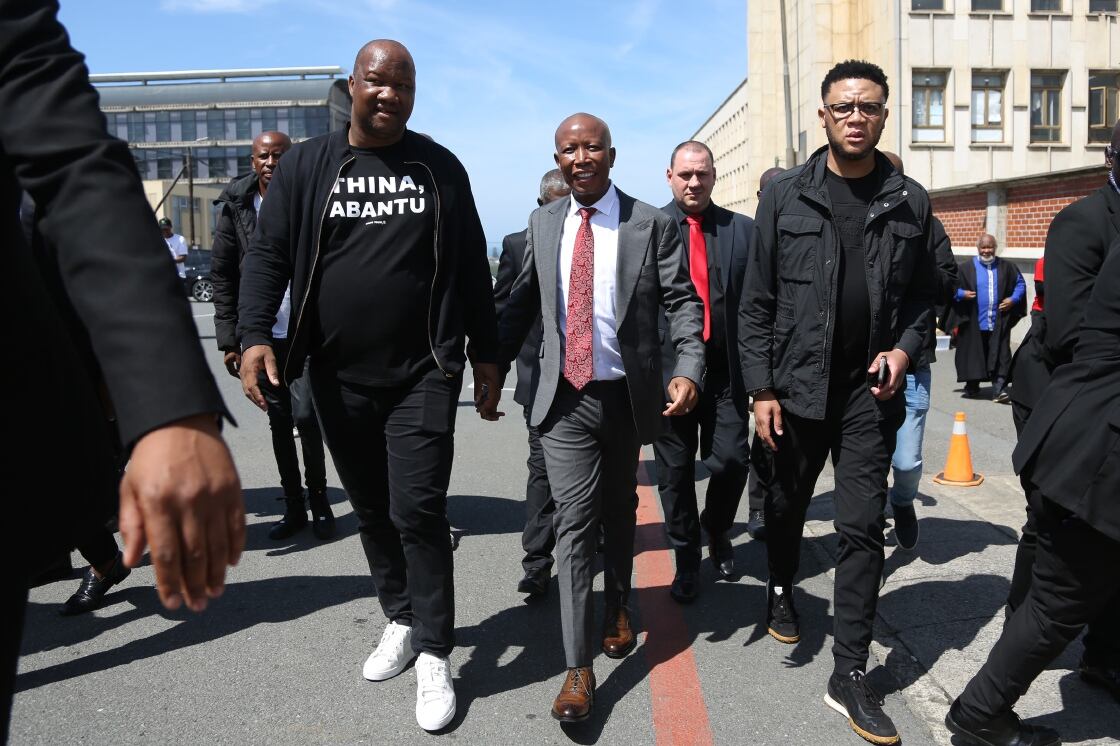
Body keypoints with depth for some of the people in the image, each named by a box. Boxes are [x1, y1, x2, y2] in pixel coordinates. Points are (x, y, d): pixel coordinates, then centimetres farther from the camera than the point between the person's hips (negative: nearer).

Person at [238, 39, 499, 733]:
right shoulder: (306, 166, 6)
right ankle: (402, 619, 34)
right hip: (340, 377, 3)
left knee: (418, 512, -6)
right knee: (372, 511, 14)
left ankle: (434, 657, 8)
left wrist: (485, 356, 4)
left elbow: (471, 269, 6)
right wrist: (255, 334, -15)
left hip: (423, 373, -2)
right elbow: (269, 254, 1)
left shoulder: (440, 167, 5)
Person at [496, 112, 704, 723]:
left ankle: (618, 607, 44)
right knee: (573, 521, -4)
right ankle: (578, 668, 2)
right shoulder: (542, 224, 6)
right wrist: (492, 369, 9)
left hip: (627, 395, 0)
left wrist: (689, 368, -20)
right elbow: (521, 304, 12)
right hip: (565, 397, 1)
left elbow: (682, 302, -5)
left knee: (619, 511, 17)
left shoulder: (652, 224, -3)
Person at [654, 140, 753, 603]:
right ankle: (687, 560, 27)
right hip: (667, 367, -1)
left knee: (732, 462, 1)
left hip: (725, 369, 1)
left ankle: (717, 532, 33)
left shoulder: (743, 230, 6)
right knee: (675, 472, 8)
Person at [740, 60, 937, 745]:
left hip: (870, 389, 1)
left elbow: (923, 296, 10)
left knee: (864, 527, -1)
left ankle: (850, 675, 9)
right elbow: (757, 304, -3)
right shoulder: (785, 197, -3)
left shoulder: (910, 202, 3)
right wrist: (762, 389, -6)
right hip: (797, 384, 0)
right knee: (786, 506, 17)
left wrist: (905, 348, -10)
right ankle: (782, 590, 47)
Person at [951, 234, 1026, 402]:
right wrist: (961, 294, -13)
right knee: (973, 355, 7)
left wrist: (1013, 299, 1)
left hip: (999, 321, 1)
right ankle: (972, 387, 21)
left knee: (1000, 356, -5)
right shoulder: (966, 268, 2)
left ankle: (999, 389, -7)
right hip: (973, 321, 0)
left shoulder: (1006, 267, 7)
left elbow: (1020, 283, 17)